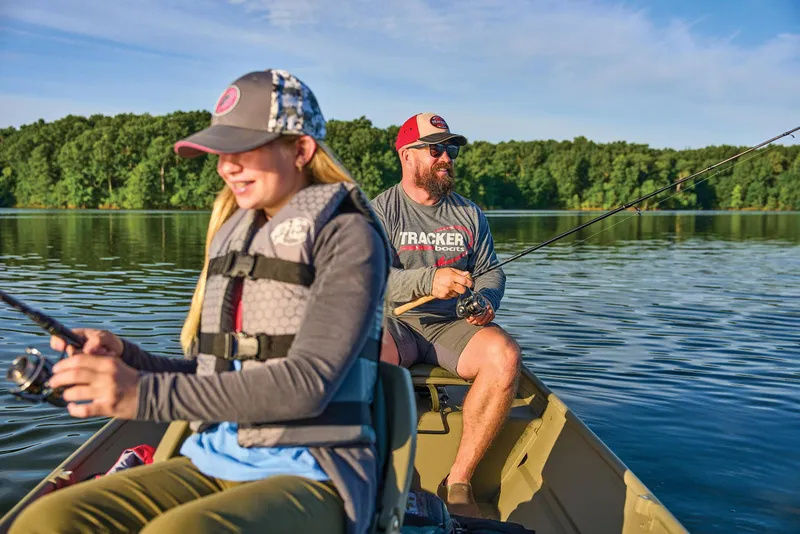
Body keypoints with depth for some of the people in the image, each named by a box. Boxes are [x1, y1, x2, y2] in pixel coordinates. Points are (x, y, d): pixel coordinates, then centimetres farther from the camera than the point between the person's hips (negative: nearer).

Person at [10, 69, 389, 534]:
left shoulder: (346, 235, -7)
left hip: (311, 476, -6)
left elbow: (308, 384, -18)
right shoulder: (233, 237, 13)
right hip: (215, 461, 6)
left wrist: (145, 394, -21)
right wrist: (127, 358, -2)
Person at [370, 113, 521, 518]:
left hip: (452, 326, 3)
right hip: (395, 323, -3)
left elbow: (491, 271, 16)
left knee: (505, 356, -29)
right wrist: (428, 280, -29)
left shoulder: (469, 213, 16)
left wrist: (486, 300, -8)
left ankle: (458, 483, -17)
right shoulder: (380, 211, 2)